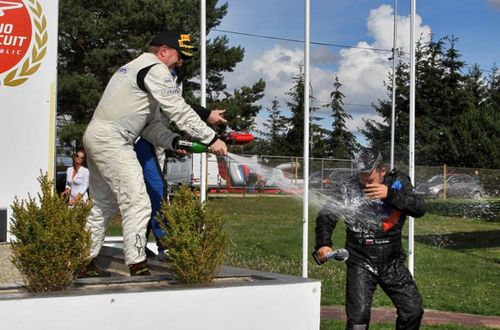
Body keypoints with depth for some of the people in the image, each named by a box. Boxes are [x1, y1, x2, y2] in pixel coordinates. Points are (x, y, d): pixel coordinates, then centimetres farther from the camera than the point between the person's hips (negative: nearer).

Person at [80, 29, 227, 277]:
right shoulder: (156, 69, -9)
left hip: (95, 136, 11)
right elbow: (179, 110, -15)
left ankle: (86, 263, 24)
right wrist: (211, 139, -12)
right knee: (137, 203, -11)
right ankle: (138, 269, -12)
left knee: (104, 205, 17)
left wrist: (173, 143, 5)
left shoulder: (136, 67, 23)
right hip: (111, 139, -11)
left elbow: (150, 122, 18)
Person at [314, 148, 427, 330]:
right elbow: (326, 216, -3)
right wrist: (323, 244, -18)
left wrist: (390, 194, -32)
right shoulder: (350, 187, -7)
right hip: (361, 262, -2)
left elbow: (420, 209, -19)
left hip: (392, 262, 2)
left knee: (413, 310, 7)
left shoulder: (398, 182, -5)